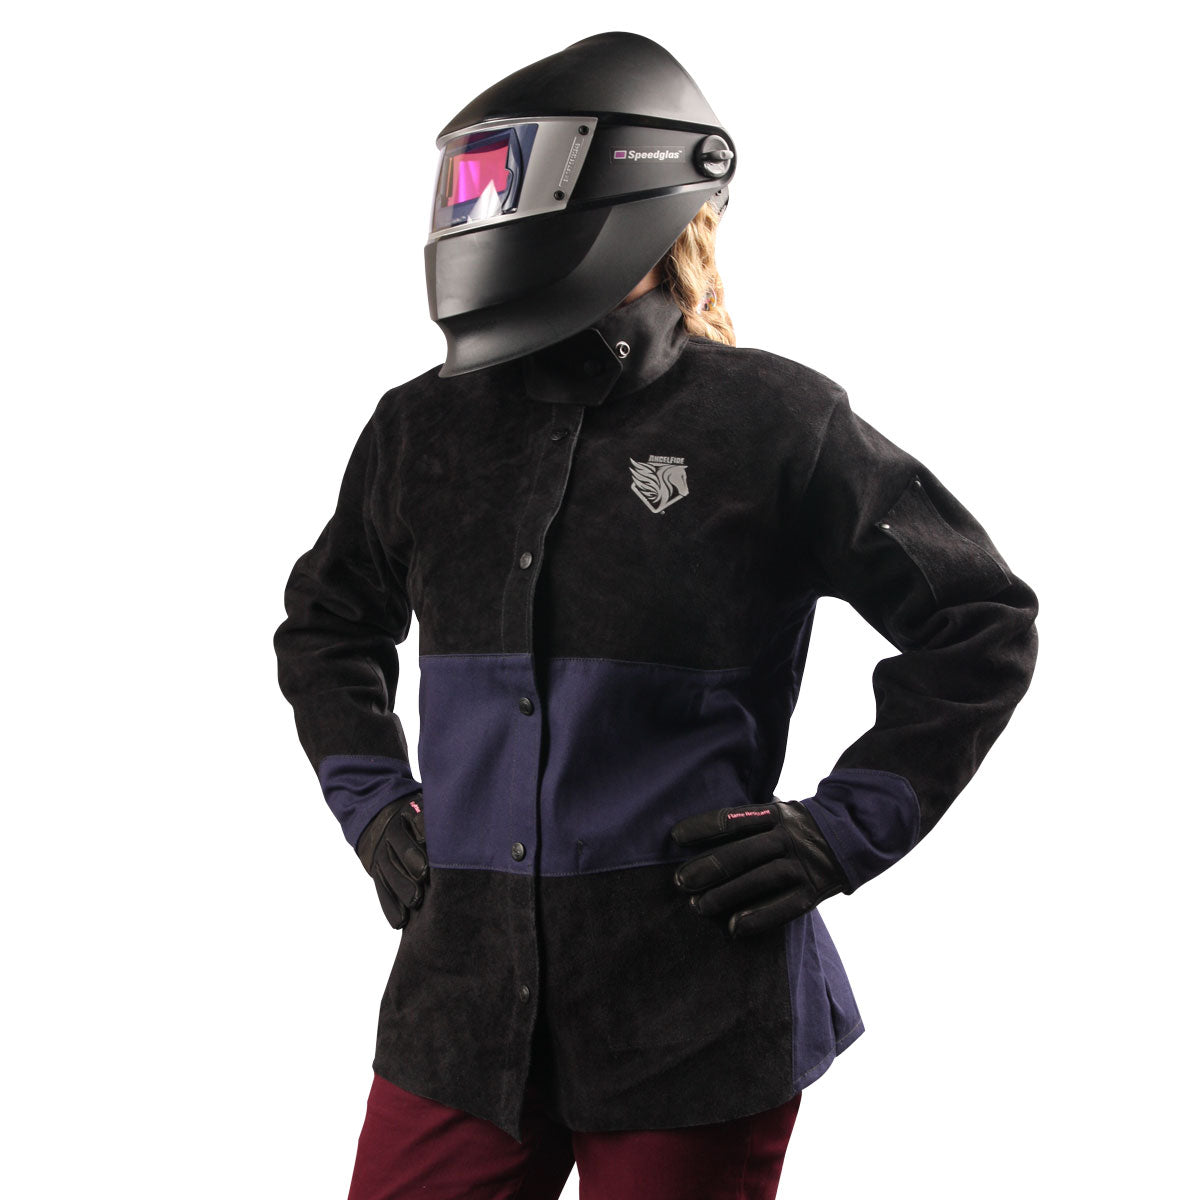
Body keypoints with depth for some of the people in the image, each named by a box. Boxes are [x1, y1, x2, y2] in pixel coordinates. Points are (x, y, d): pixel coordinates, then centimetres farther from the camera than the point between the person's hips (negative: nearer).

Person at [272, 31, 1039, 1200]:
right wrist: (372, 803, 13)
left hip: (694, 1012, -4)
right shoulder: (424, 429, 8)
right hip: (465, 1002, 4)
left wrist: (840, 833, -4)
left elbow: (980, 627, 1)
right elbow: (328, 628, 26)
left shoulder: (770, 423, -5)